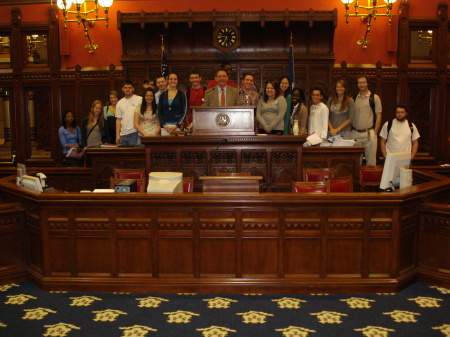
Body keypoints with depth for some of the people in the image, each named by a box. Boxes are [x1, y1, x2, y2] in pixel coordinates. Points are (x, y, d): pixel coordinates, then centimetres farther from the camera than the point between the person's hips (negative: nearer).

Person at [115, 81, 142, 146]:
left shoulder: (140, 100, 1)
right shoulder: (119, 103, 14)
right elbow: (118, 120, 14)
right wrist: (117, 134, 5)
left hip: (135, 133, -4)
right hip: (123, 134, 4)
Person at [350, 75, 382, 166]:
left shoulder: (374, 98, 1)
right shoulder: (354, 99, 11)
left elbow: (378, 116, 0)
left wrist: (375, 132, -7)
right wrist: (350, 130, 4)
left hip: (369, 133, -3)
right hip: (355, 133, 3)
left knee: (371, 160, 0)